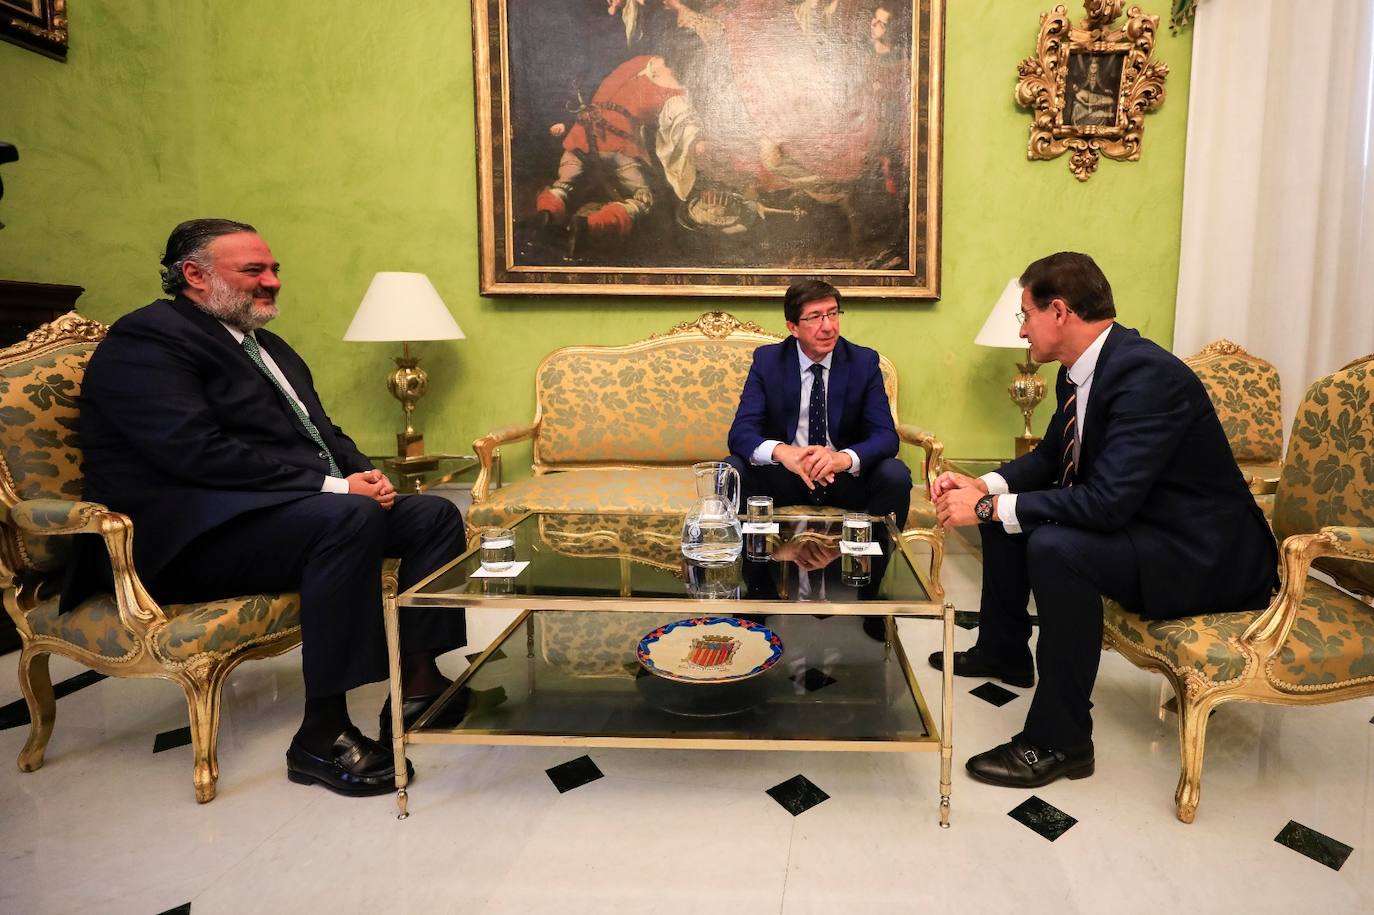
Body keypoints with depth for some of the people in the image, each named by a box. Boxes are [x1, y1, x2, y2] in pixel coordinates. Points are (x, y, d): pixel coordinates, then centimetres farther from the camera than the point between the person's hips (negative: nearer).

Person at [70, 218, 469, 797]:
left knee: (436, 514, -3)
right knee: (349, 519, -35)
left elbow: (321, 431, 21)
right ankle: (323, 737, -27)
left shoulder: (268, 346, 21)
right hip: (187, 538, -9)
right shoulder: (145, 339, -8)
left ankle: (418, 681, -3)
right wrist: (333, 486, -22)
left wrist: (364, 474, -2)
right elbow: (199, 454, -21)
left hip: (298, 507, 9)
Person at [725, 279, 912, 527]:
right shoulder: (767, 360, -5)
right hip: (784, 474, 0)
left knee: (896, 475, -28)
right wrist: (780, 451, -38)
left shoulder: (864, 361, -4)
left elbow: (885, 435, -12)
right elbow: (740, 432, -14)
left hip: (847, 477, 1)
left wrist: (844, 458, -35)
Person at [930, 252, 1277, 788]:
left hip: (1202, 555, -10)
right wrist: (984, 488, -6)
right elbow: (1050, 456, 12)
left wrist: (989, 508, -27)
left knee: (1056, 547, -33)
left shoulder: (1149, 374, -28)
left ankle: (1059, 741, -16)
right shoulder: (1078, 372, 1)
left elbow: (1106, 501, -34)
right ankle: (1003, 652, 28)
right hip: (1135, 521, 10)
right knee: (1005, 508, 10)